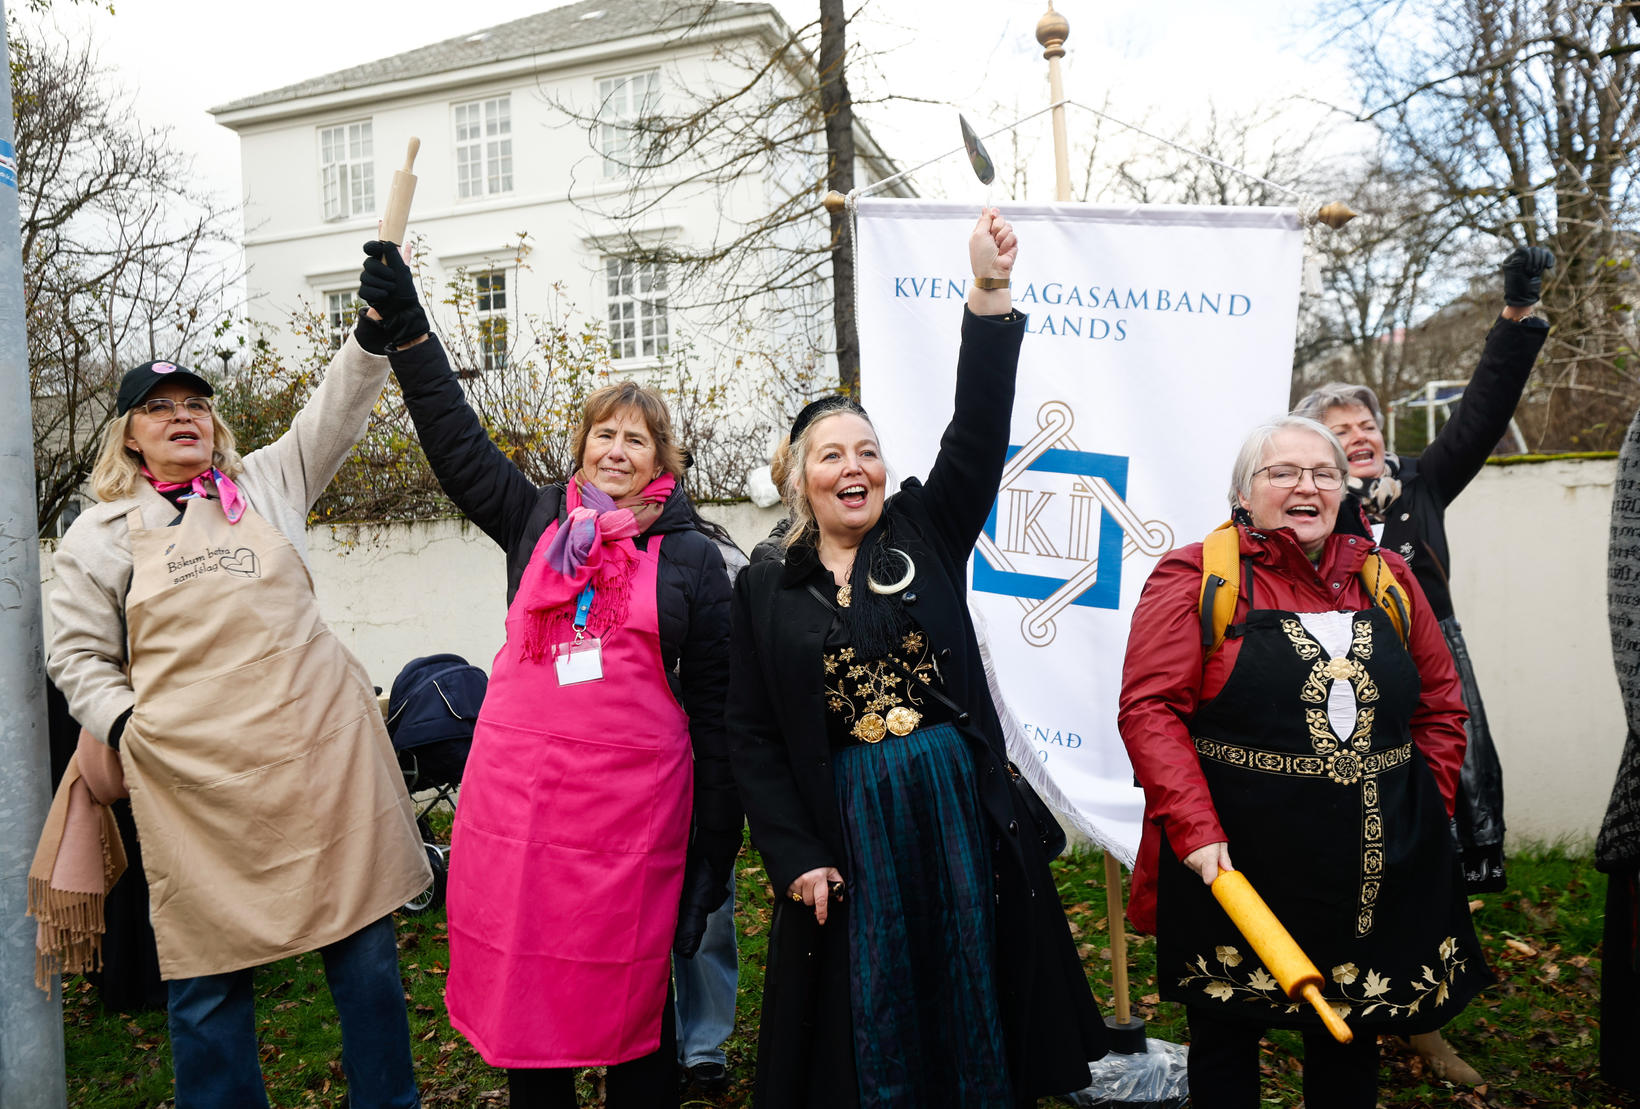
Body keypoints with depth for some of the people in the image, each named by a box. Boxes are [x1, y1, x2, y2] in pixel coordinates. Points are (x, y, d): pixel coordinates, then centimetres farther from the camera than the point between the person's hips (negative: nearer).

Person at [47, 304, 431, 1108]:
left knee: (363, 943, 6)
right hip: (193, 777, -1)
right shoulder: (100, 534, 11)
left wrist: (377, 325, -5)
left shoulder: (267, 485, 14)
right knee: (208, 970, 6)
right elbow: (79, 657, 13)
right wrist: (123, 725, -2)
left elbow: (336, 411, 6)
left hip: (319, 748, 1)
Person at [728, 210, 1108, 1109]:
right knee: (869, 1020, 11)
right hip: (845, 833, 0)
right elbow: (752, 740, 1)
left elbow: (977, 434, -11)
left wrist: (990, 293, -21)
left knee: (971, 998, 12)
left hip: (961, 815, 1)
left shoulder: (925, 536, 3)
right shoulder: (764, 589, 2)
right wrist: (796, 858, -6)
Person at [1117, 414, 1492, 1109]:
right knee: (1226, 1035, 12)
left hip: (1377, 865, 4)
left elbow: (1442, 707, 15)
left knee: (1351, 1042, 18)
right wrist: (1196, 830, -20)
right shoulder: (1195, 577, -5)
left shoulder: (1387, 580, 10)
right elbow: (1149, 707, -12)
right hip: (1233, 865, -4)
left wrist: (1424, 813, 5)